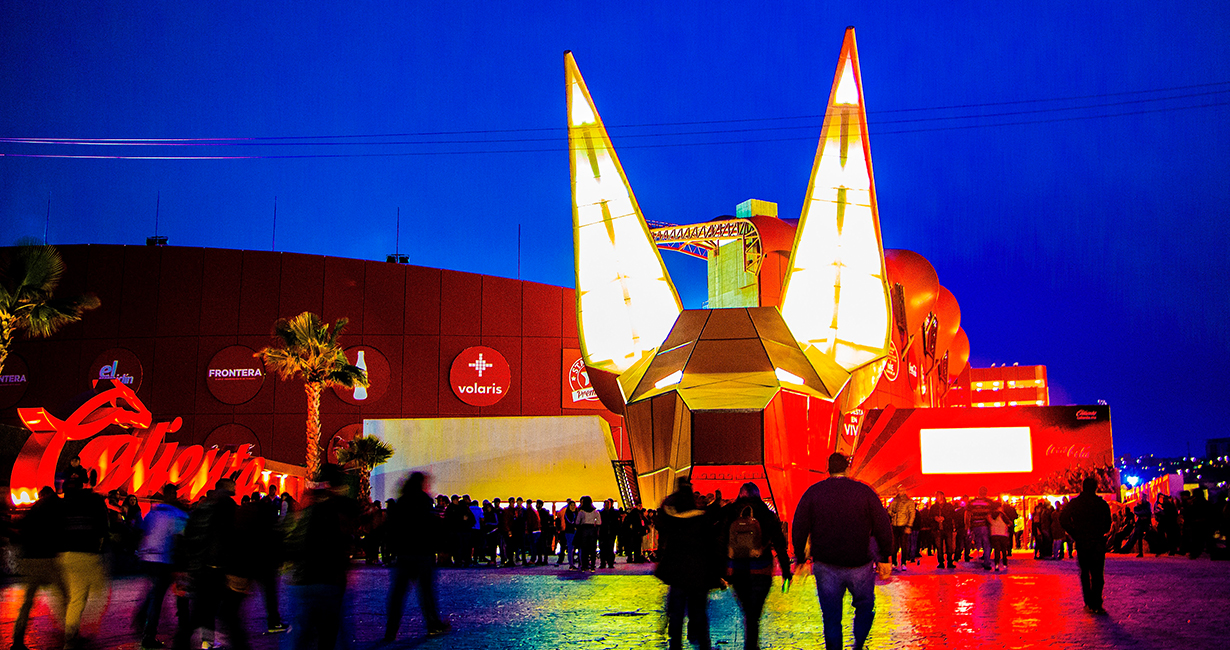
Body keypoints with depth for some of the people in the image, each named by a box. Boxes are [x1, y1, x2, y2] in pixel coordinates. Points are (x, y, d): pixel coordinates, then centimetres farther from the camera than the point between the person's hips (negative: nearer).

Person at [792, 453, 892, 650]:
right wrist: (884, 559, 5)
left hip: (825, 565, 1)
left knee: (831, 616, 9)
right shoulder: (865, 491, -3)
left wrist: (800, 558, 9)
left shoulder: (813, 492, 0)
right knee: (865, 606, 21)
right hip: (859, 565, -1)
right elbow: (883, 527, -2)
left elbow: (799, 528, 1)